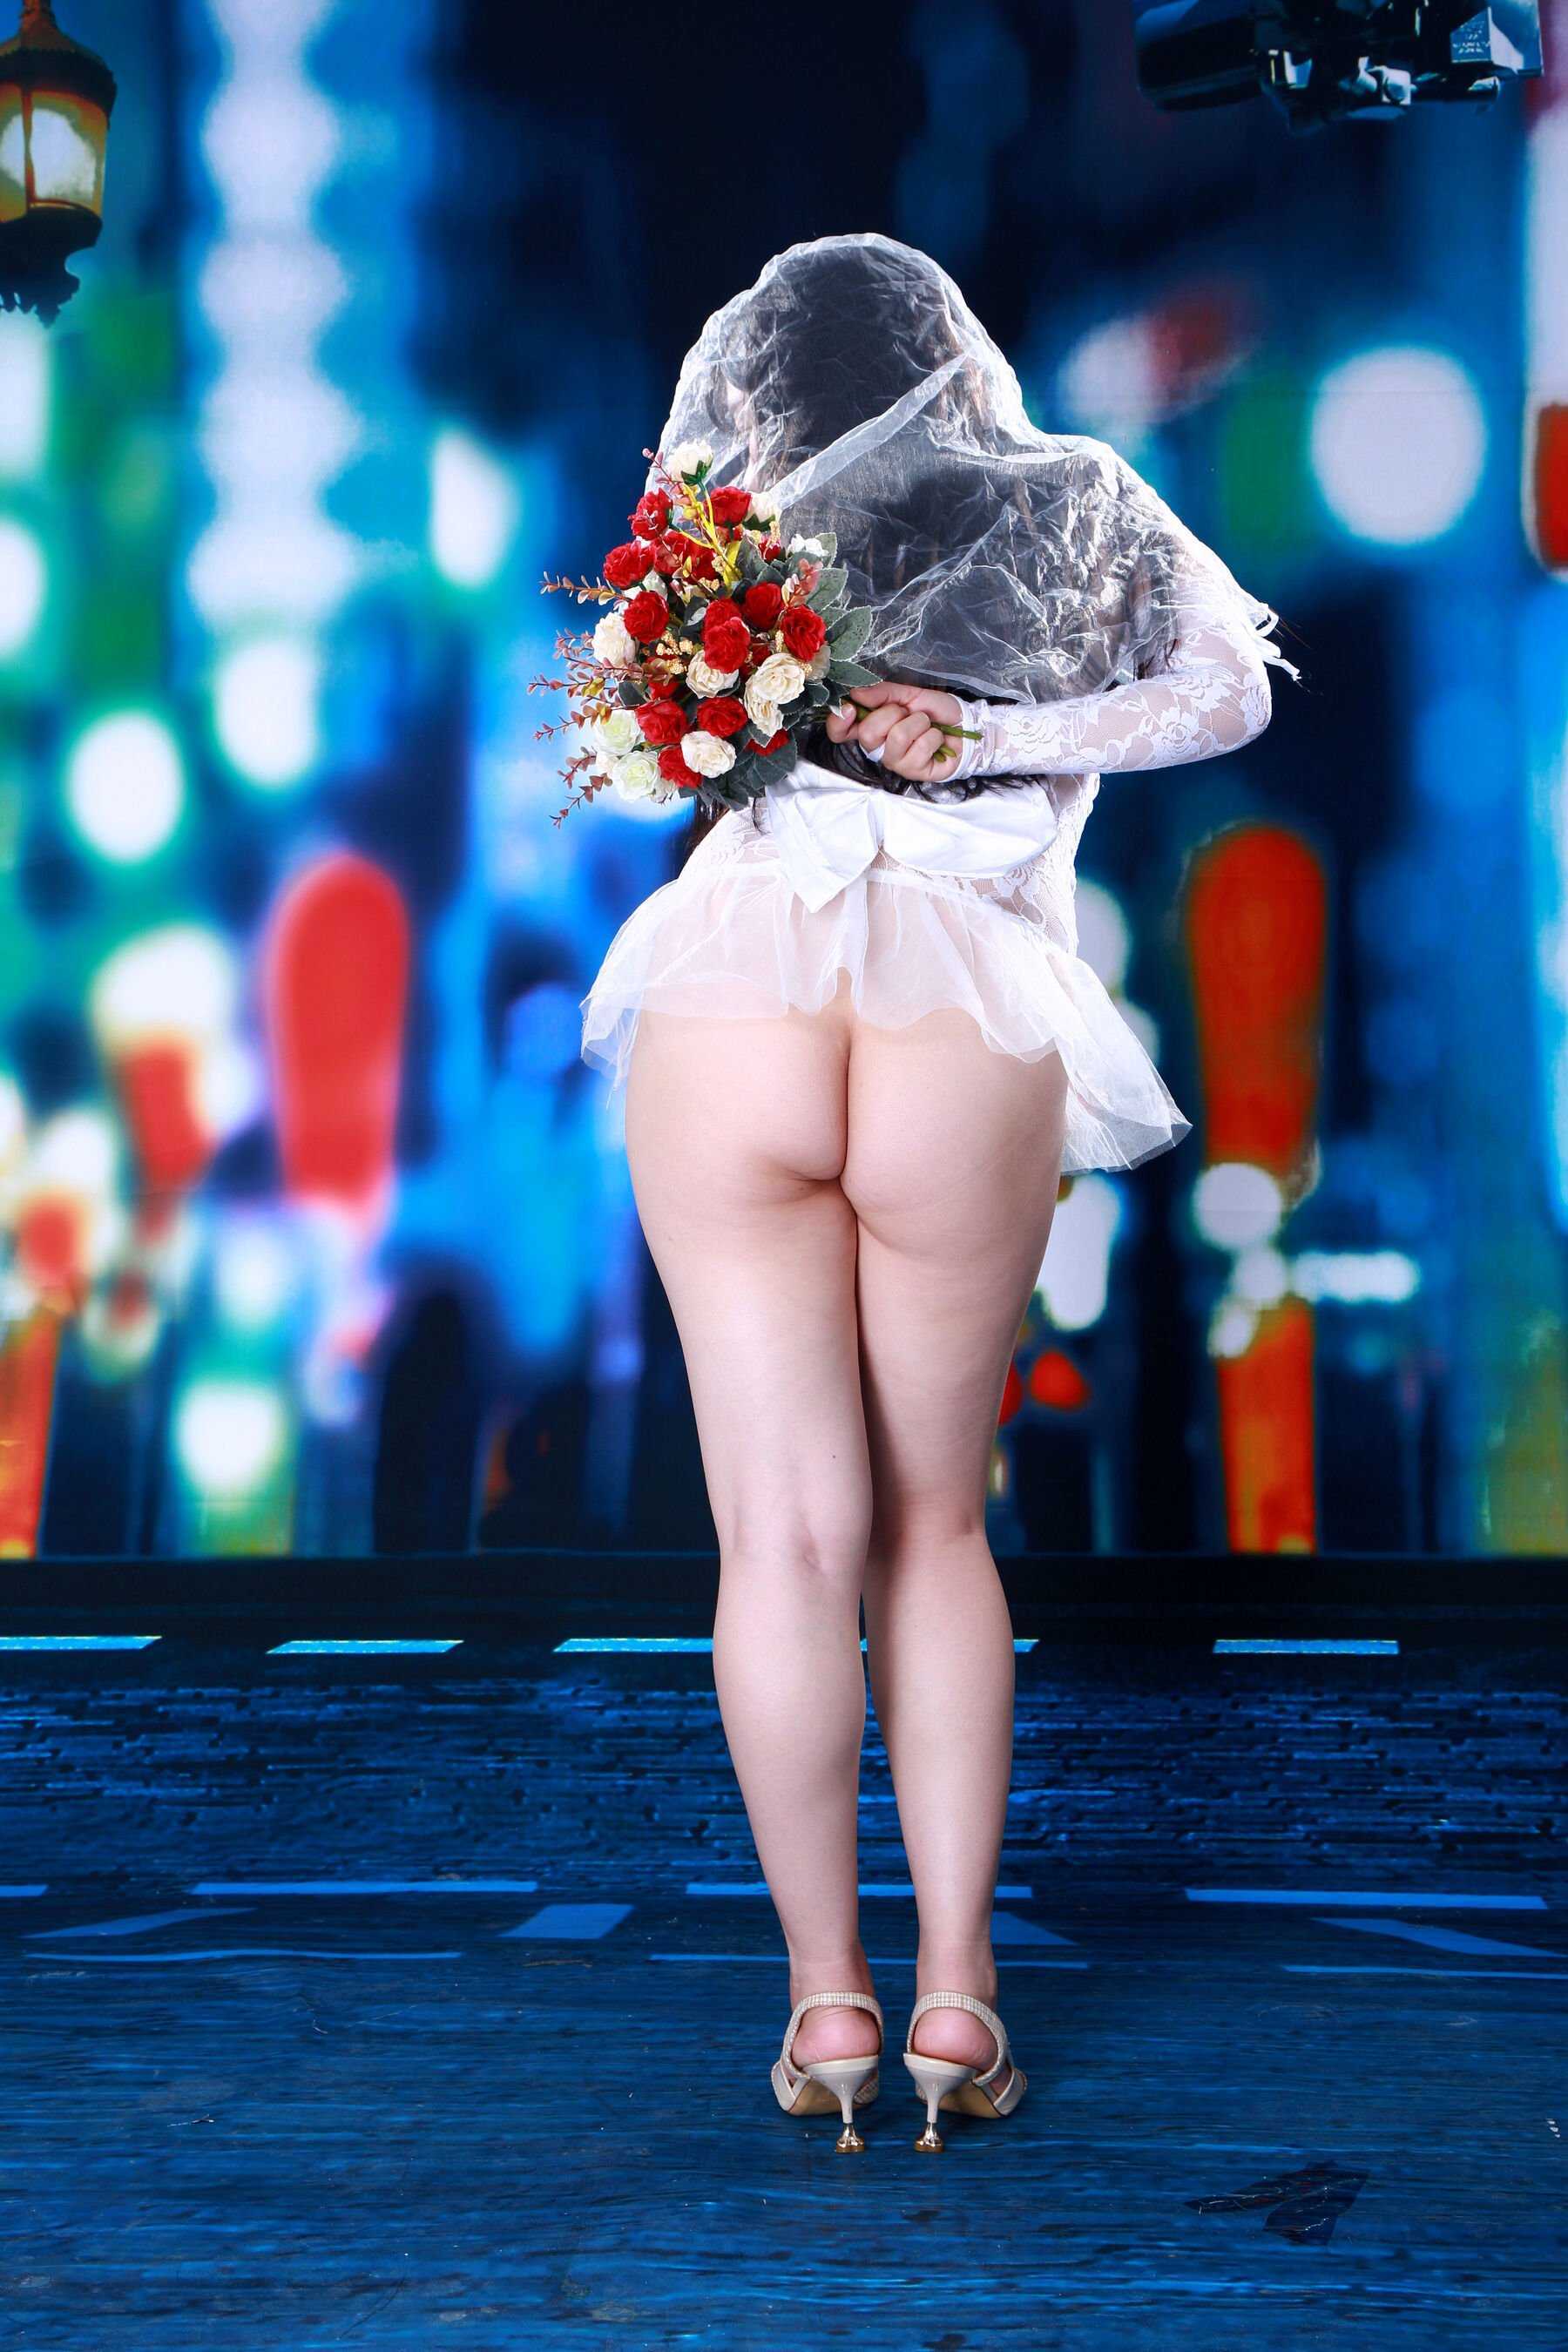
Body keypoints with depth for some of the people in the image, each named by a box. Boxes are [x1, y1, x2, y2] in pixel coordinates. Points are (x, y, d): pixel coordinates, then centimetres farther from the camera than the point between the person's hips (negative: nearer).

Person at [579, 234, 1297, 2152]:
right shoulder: (1080, 503, 21)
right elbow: (1226, 690, 12)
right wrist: (988, 742, 7)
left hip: (731, 1002, 0)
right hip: (969, 1026, 1)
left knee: (787, 1534, 3)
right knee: (934, 1521, 14)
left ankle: (823, 1992, 9)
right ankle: (955, 1989, 12)